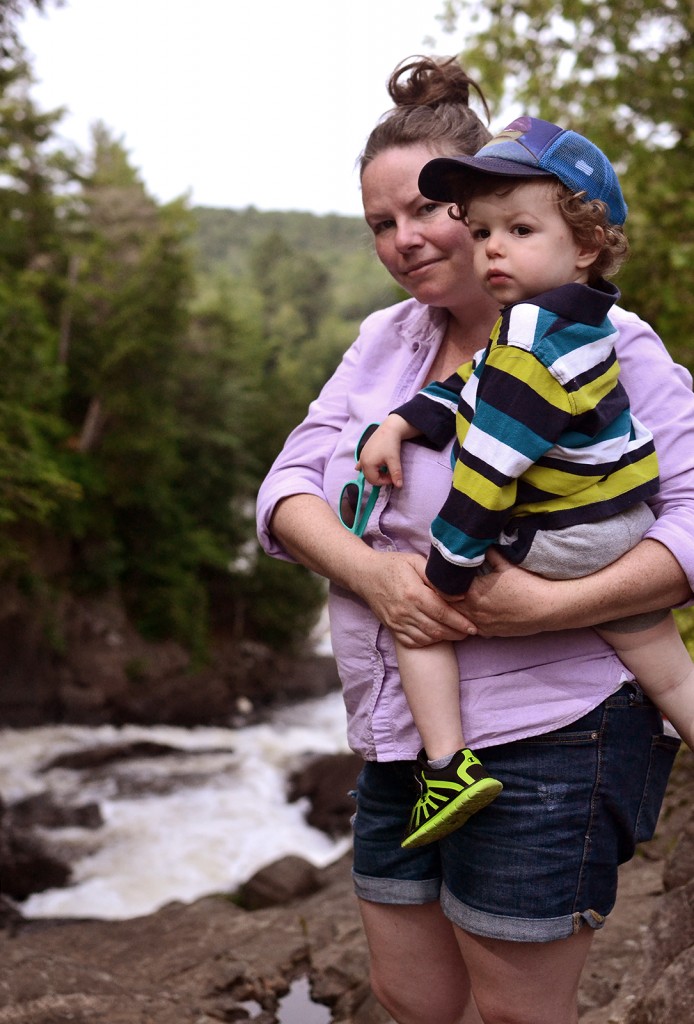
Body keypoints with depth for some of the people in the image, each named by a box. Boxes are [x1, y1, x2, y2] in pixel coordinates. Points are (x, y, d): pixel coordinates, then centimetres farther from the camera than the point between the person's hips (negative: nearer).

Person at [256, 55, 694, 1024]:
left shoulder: (604, 344, -10)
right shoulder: (383, 339, 10)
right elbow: (289, 486, 3)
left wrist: (549, 607, -28)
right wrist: (369, 572, -17)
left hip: (546, 737, -6)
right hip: (399, 737, 7)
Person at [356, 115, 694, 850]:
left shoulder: (531, 334, -22)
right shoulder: (576, 320, 8)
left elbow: (492, 462, -23)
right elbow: (468, 389, 13)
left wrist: (448, 570, -19)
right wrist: (400, 424, 1)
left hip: (562, 542, -9)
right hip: (624, 529, 9)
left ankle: (447, 765, -1)